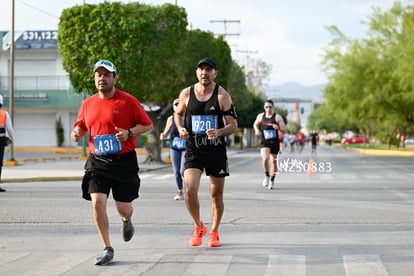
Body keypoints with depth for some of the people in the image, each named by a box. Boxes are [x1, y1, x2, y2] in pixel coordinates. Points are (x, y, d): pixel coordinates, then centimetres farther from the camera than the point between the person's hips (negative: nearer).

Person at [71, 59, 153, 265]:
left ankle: (126, 221, 44)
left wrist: (129, 133, -18)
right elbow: (81, 125, 22)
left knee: (123, 207, 3)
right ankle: (107, 249, 0)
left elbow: (147, 124, -1)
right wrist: (77, 132, -1)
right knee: (97, 202, -13)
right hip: (97, 161, 3)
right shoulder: (87, 104, 7)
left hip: (124, 161, -2)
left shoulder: (127, 101, -5)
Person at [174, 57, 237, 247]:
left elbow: (233, 125, -5)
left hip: (217, 150, -1)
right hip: (193, 150, 1)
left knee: (216, 194, 7)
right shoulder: (186, 94, 1)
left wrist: (219, 132, -25)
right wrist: (180, 129, -1)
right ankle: (198, 227, 7)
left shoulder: (222, 96, -6)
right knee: (190, 190, -16)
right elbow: (178, 113, 19)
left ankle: (214, 232, 27)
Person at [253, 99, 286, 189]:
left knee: (273, 161, 6)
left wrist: (278, 128, -26)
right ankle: (267, 176, 0)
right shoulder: (260, 116, 5)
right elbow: (255, 124, 23)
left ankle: (272, 180, 24)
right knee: (265, 158, -23)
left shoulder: (277, 117, -4)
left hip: (274, 142, 0)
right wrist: (256, 130, 1)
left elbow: (284, 130, -5)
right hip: (264, 142, 0)